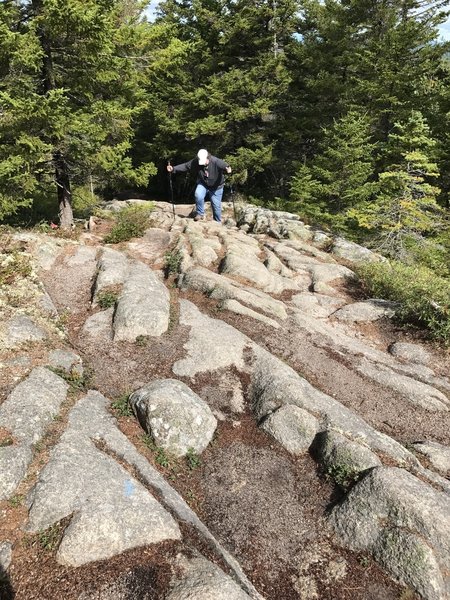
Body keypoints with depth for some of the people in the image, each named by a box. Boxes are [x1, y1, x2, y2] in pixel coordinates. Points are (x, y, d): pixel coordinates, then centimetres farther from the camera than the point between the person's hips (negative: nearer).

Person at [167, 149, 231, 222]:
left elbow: (224, 165, -40)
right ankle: (200, 214, -6)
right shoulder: (195, 162, -16)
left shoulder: (216, 161, -27)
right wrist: (173, 169, -23)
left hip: (216, 187, -2)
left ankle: (218, 223, 25)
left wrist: (227, 169, -65)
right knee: (198, 195, -28)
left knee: (216, 206, 2)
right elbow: (185, 166, -12)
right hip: (203, 184, 2)